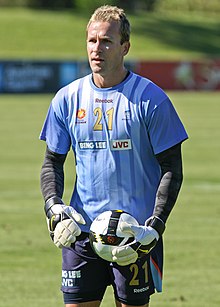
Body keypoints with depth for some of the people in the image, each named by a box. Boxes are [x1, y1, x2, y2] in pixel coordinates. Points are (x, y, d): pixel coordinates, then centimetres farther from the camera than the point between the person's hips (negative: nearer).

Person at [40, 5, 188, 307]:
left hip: (136, 234, -3)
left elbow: (171, 168, -4)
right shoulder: (67, 98, 4)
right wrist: (54, 206, -7)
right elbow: (52, 161, 12)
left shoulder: (150, 99, -6)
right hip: (80, 231, 3)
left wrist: (155, 227, -15)